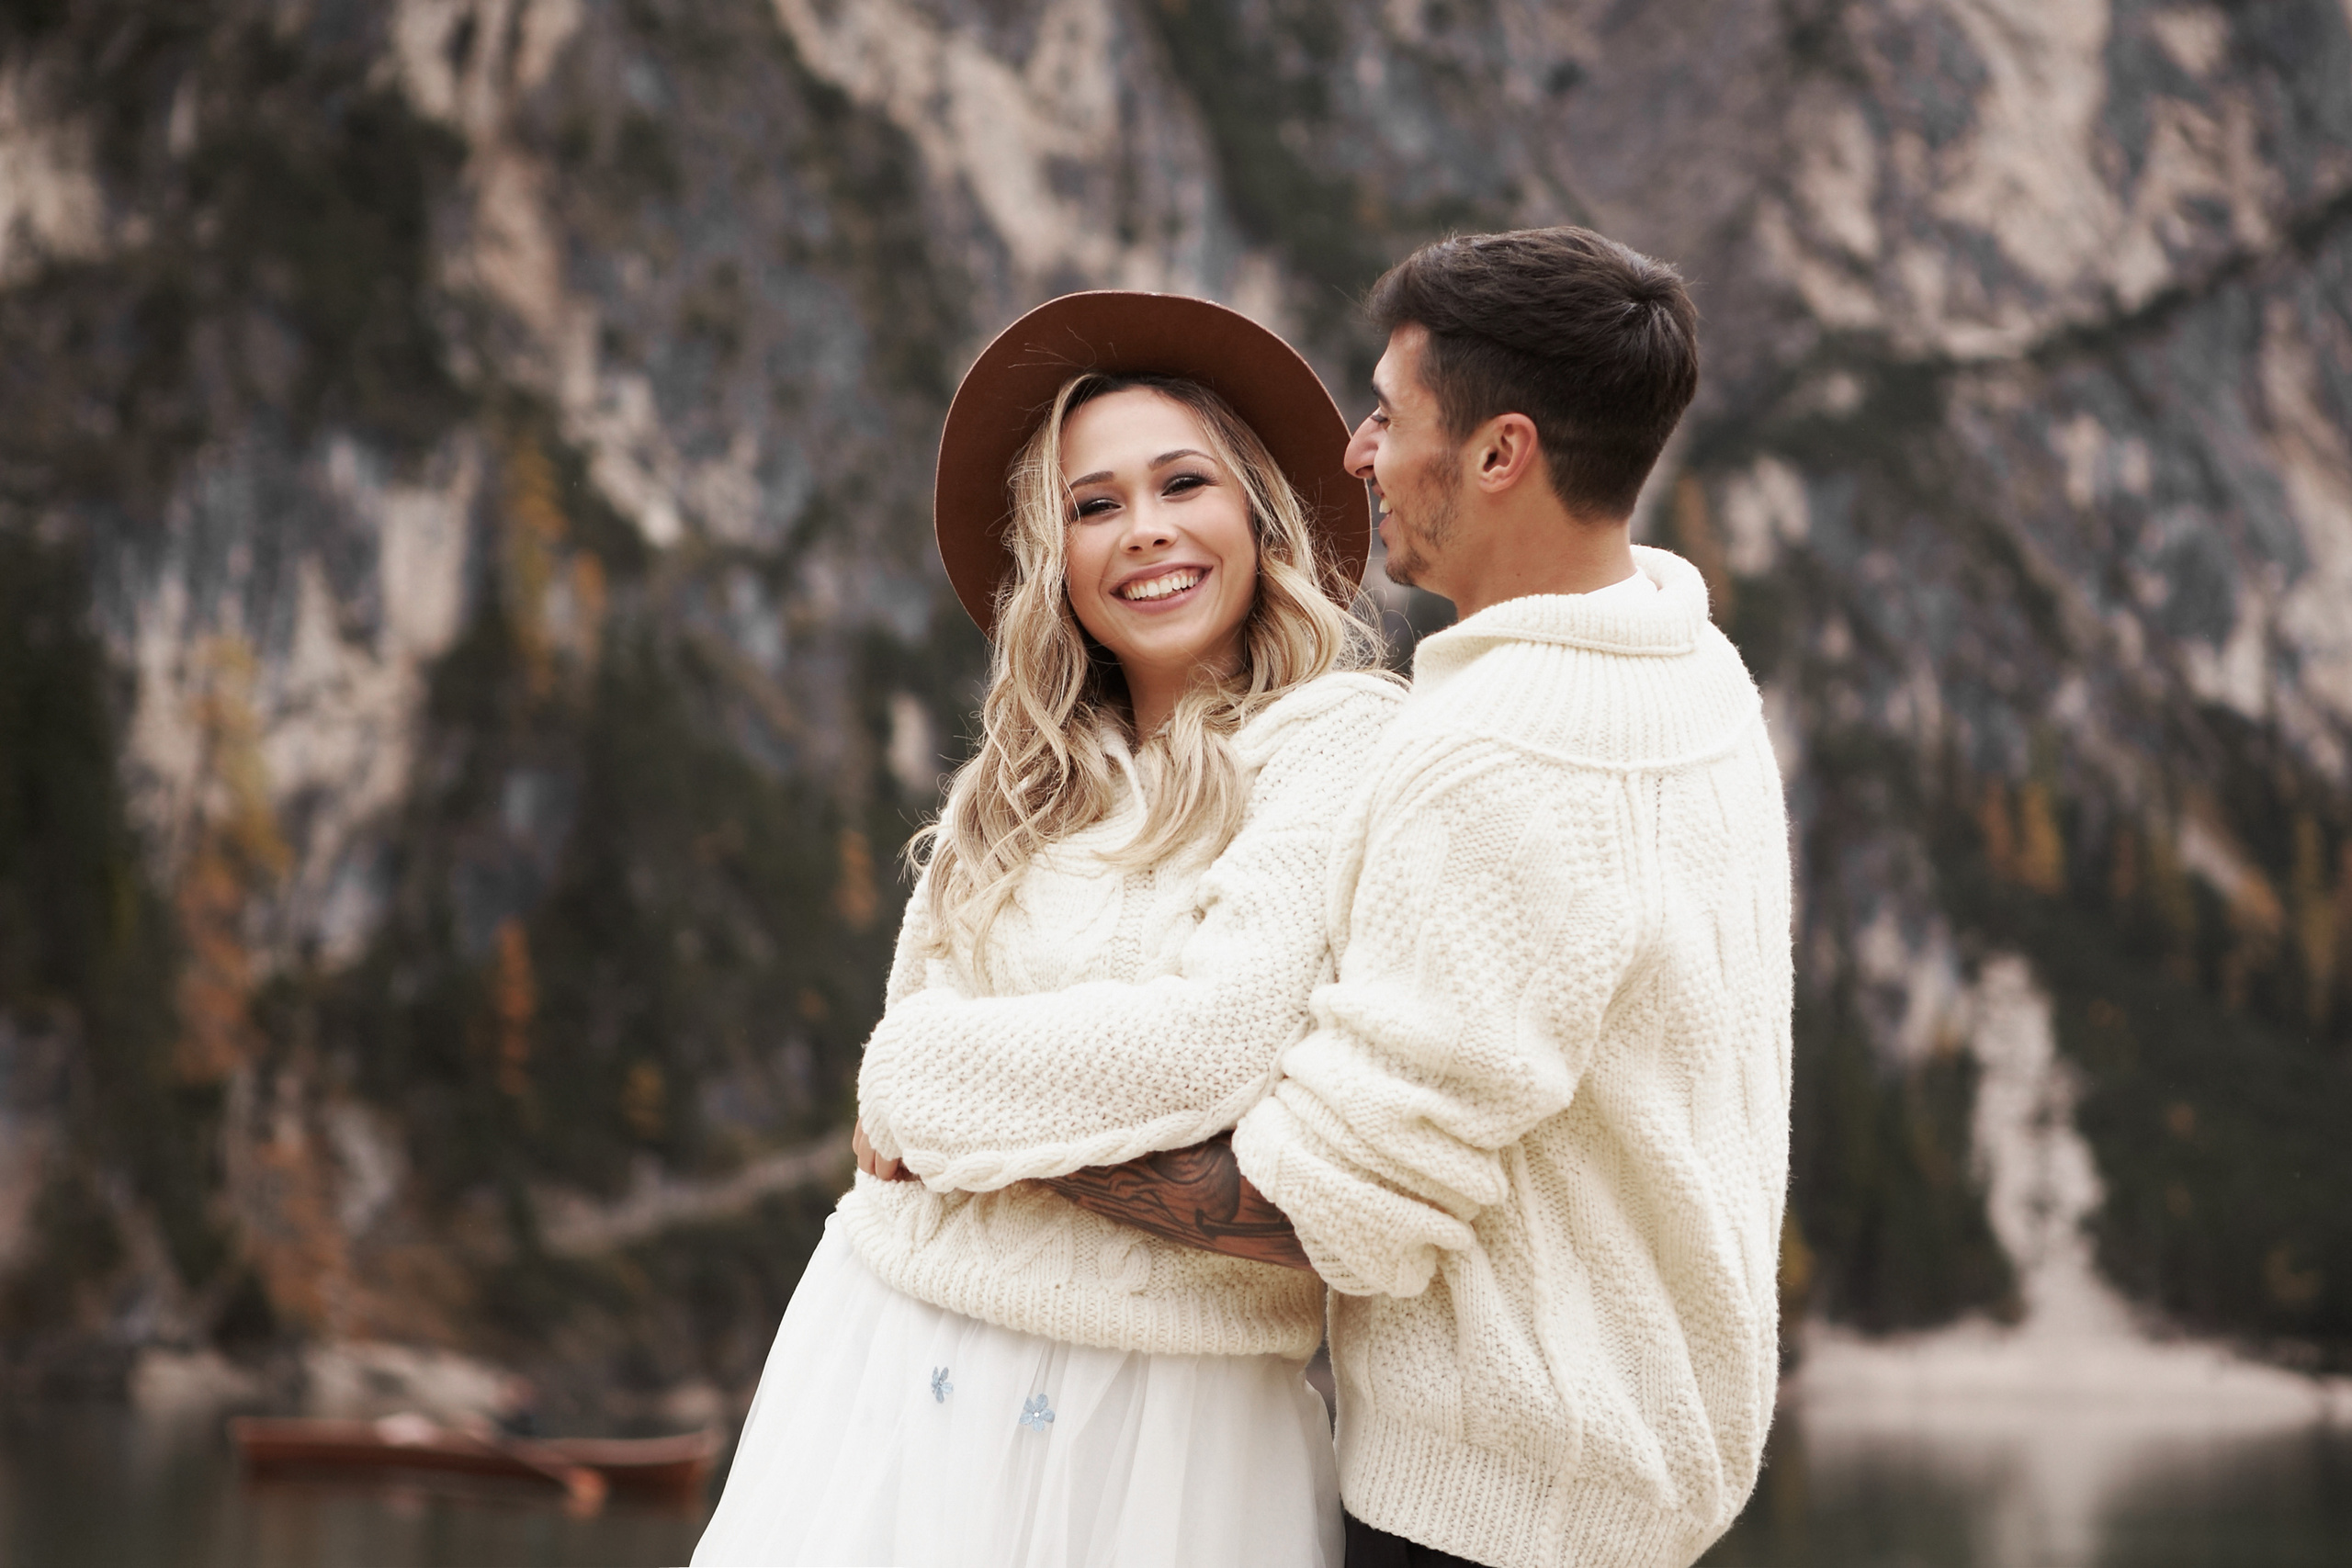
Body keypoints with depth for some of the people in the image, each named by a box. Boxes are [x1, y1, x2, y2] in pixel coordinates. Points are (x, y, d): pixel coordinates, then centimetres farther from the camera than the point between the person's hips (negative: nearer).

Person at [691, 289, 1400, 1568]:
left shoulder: (1343, 739, -8)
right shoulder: (1025, 786, 11)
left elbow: (1213, 1048, -19)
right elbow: (918, 1030, 2)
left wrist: (917, 1083, -4)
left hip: (1146, 1404, -5)